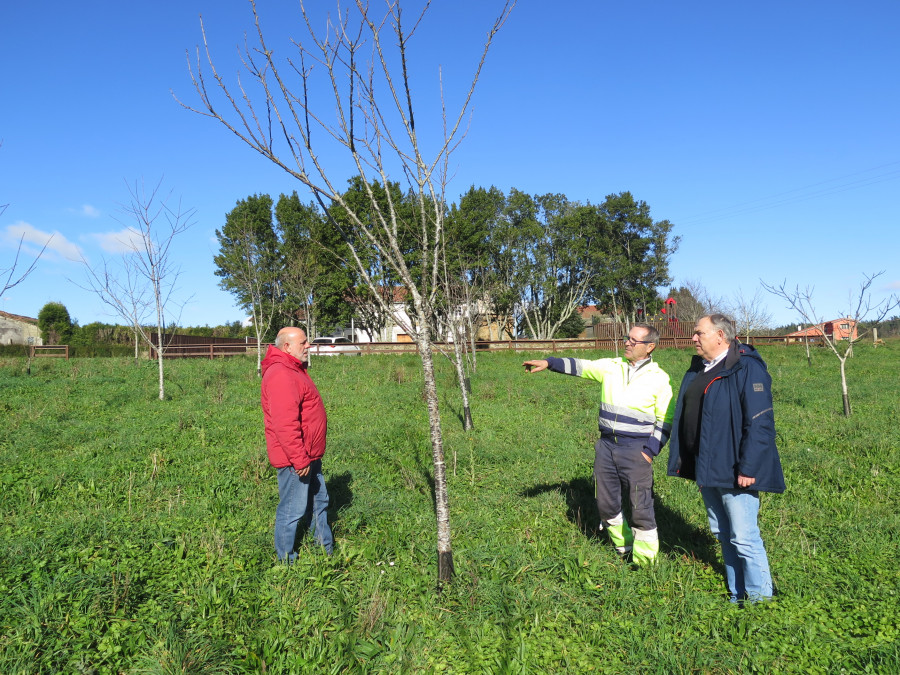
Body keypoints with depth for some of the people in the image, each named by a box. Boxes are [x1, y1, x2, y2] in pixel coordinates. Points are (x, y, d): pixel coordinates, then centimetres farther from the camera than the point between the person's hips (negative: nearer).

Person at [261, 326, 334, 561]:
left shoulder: (294, 370, 14)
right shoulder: (280, 375, -22)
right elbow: (285, 424, -28)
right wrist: (300, 460, -26)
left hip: (309, 456, 11)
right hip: (295, 460, -11)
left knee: (319, 503, 21)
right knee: (292, 511, 1)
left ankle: (326, 551, 36)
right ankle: (287, 561, 16)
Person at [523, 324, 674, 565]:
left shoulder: (658, 378, -3)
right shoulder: (611, 367, 6)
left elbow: (665, 421, -1)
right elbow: (580, 366, 2)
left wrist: (650, 452, -9)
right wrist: (548, 362, -12)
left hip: (636, 451, -4)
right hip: (606, 446, 5)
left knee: (641, 509, 0)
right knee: (606, 505, 14)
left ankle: (644, 561, 18)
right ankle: (624, 548, 35)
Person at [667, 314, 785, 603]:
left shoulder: (747, 369, -14)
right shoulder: (697, 370, 12)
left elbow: (759, 424, -18)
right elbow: (683, 417, 17)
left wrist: (748, 469, -21)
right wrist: (680, 460, 15)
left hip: (733, 471, -8)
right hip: (706, 470, 8)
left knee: (743, 537, -3)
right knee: (722, 534, 17)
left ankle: (759, 598, 15)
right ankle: (737, 596, 30)